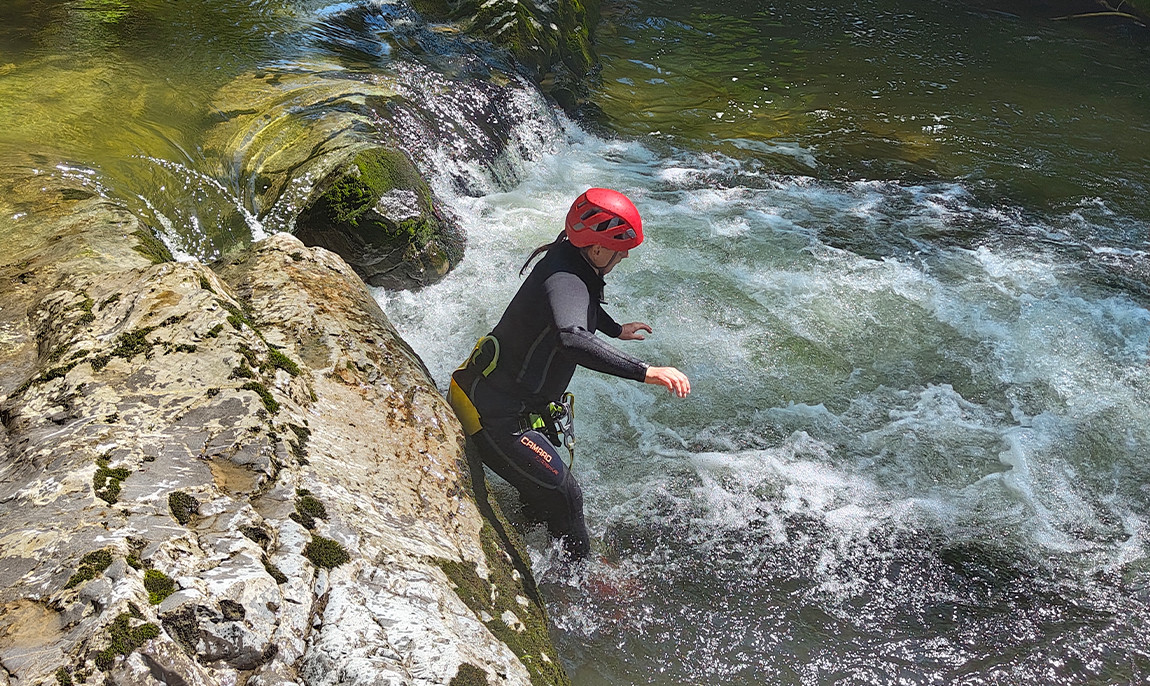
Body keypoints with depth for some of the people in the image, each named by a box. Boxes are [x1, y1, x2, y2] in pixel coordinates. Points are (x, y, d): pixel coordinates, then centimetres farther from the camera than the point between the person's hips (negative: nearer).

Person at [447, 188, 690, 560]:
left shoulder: (568, 259, 1)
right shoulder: (566, 281, -30)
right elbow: (571, 339, -52)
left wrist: (616, 329, 41)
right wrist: (645, 371, -52)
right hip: (496, 417, -10)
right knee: (563, 496, -1)